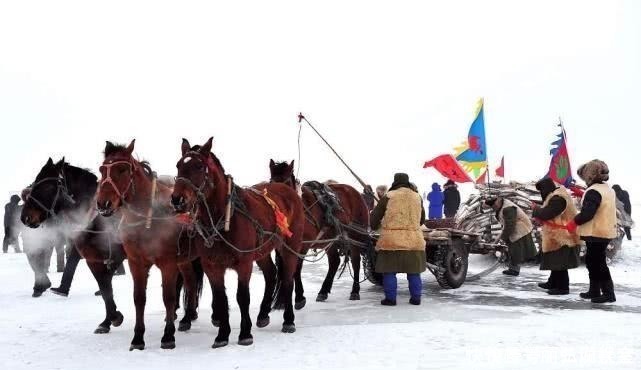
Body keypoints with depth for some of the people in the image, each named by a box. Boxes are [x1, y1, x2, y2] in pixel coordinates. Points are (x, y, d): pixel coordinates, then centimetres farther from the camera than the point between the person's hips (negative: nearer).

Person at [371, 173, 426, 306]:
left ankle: (390, 298, 6)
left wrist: (375, 226, 23)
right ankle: (416, 298, 17)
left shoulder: (388, 197, -4)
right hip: (414, 240, 3)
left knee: (389, 271, 5)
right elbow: (422, 220, 20)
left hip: (392, 240, -3)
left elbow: (374, 217, 2)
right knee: (413, 271, 13)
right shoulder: (417, 197, 7)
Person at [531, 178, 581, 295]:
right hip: (558, 236, 11)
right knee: (556, 261, 20)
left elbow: (546, 214, -22)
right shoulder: (557, 196, 15)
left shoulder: (557, 198, -19)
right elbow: (551, 213, 20)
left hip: (561, 237, -11)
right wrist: (539, 211, 6)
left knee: (560, 263, -6)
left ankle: (563, 287, -2)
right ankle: (553, 283, 31)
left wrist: (535, 210, -5)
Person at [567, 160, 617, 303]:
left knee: (598, 263, -5)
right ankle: (594, 291, 23)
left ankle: (609, 293, -4)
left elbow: (587, 213, -26)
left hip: (595, 233, -10)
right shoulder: (609, 190, 13)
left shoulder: (593, 191, -18)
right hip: (606, 231, 10)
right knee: (592, 261, 17)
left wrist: (574, 223, -12)